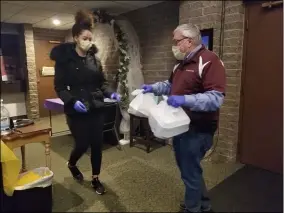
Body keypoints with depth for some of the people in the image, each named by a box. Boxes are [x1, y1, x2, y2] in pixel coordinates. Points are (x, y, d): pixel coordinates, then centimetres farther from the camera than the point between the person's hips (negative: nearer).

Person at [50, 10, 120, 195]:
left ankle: (96, 179, 28)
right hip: (77, 111, -4)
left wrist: (110, 93, -10)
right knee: (83, 144, 3)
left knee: (97, 144, 8)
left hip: (96, 109, 4)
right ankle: (71, 164, 40)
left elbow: (102, 81, 10)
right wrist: (72, 101, -23)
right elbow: (60, 87, -7)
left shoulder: (94, 58, 6)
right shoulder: (64, 58, -6)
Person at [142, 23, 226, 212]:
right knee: (187, 167, 22)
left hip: (197, 130, -10)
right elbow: (171, 85, 25)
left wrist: (185, 100, -37)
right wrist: (153, 87, 9)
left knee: (190, 171, 6)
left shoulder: (209, 61, -18)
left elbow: (216, 98, -28)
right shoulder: (182, 63, 13)